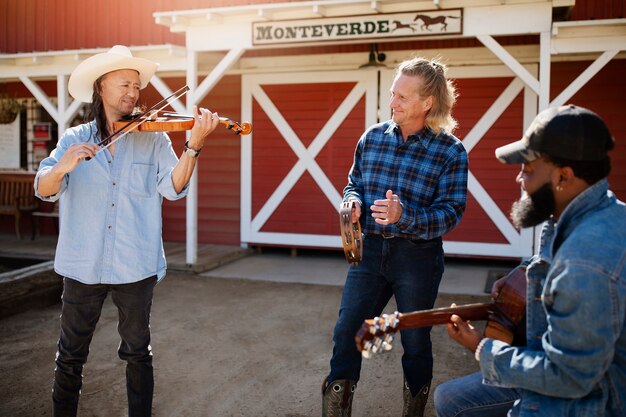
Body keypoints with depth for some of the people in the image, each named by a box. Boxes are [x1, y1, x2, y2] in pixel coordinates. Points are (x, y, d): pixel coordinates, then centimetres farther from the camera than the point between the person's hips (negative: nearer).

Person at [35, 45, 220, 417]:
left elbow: (173, 187, -13)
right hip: (83, 264, 1)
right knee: (71, 354, 12)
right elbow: (45, 190, -8)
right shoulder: (74, 139, 4)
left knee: (137, 351, 12)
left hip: (136, 266, -1)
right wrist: (62, 168, -31)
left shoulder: (153, 139, 1)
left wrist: (194, 145, -30)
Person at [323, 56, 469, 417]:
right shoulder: (373, 137, 2)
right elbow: (354, 182, 13)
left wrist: (404, 216, -30)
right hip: (369, 249, 3)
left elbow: (451, 212, -14)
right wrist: (353, 202, -10)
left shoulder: (451, 151, -10)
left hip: (418, 257, -3)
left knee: (416, 340, 13)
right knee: (347, 330, 5)